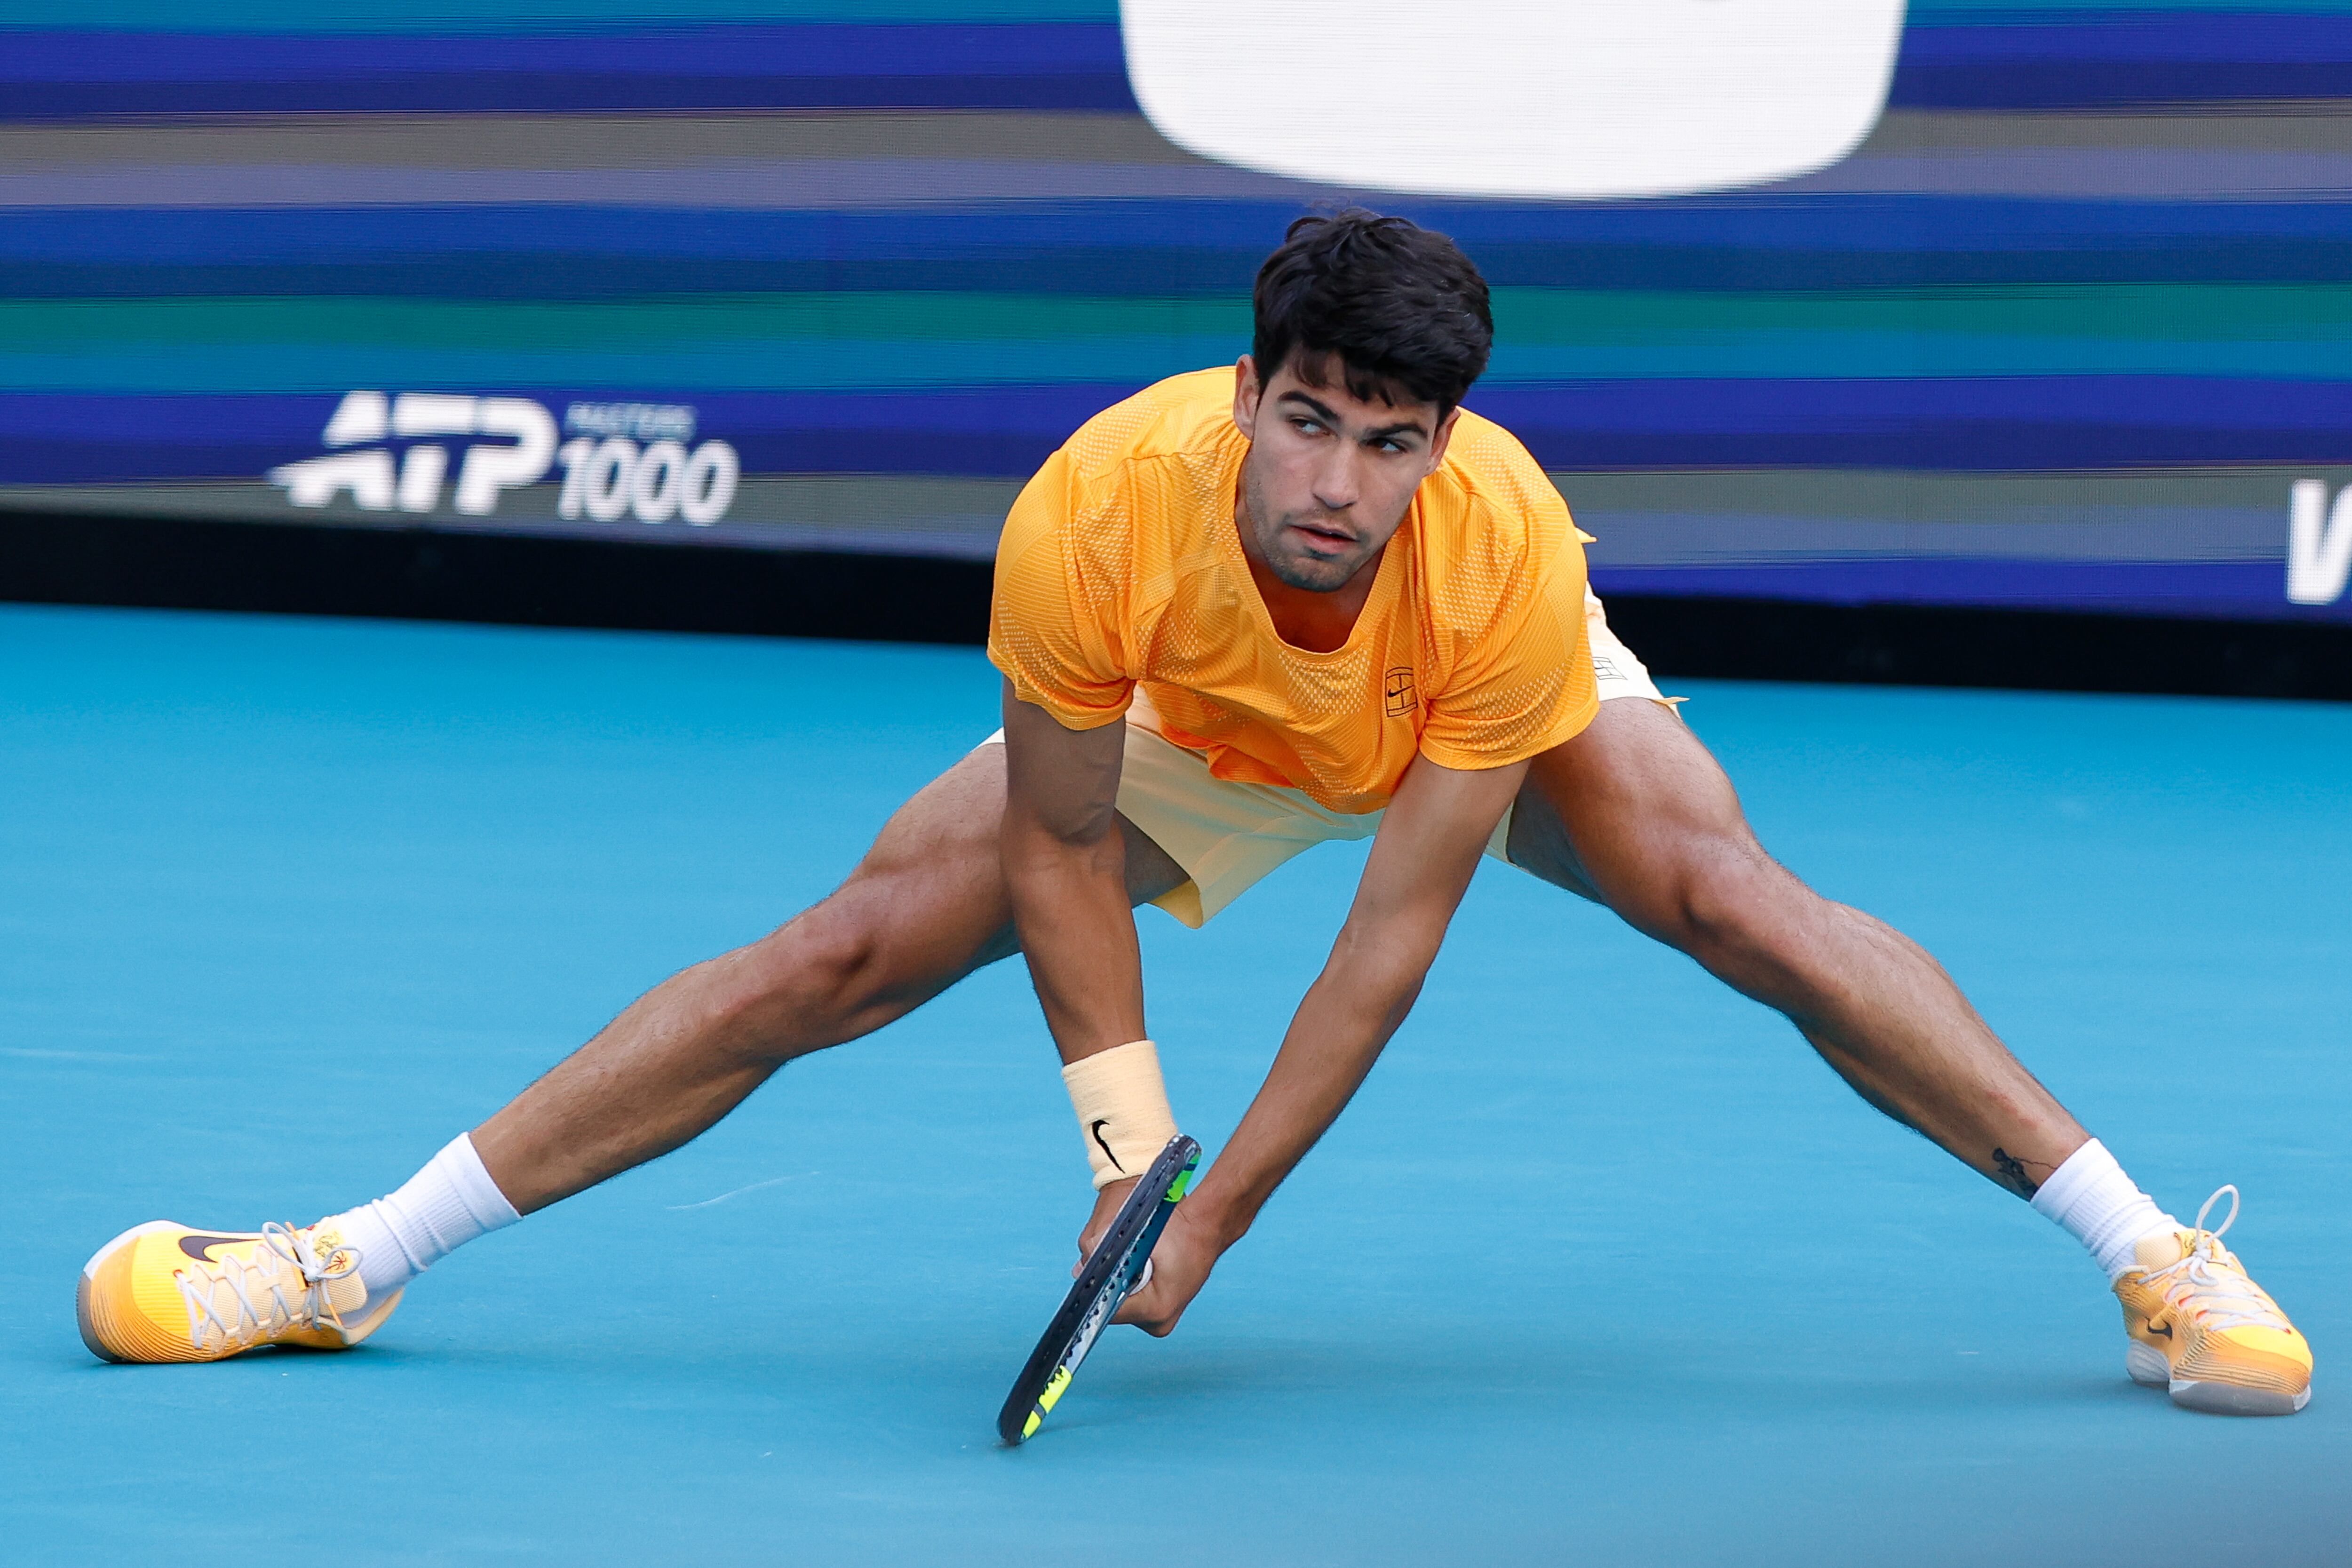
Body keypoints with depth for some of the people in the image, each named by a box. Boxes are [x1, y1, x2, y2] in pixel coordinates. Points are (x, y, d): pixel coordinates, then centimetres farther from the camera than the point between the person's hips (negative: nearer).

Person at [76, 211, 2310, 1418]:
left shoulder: (1506, 551, -41)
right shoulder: (1098, 514, -39)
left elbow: (1398, 926, -33)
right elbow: (1062, 845, -22)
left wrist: (1222, 1210, -34)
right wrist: (1120, 1126, -29)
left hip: (1489, 720, -1)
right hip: (1179, 731, 1)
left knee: (1743, 905, -26)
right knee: (847, 949, -12)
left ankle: (2153, 1258, -15)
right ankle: (348, 1264, -5)